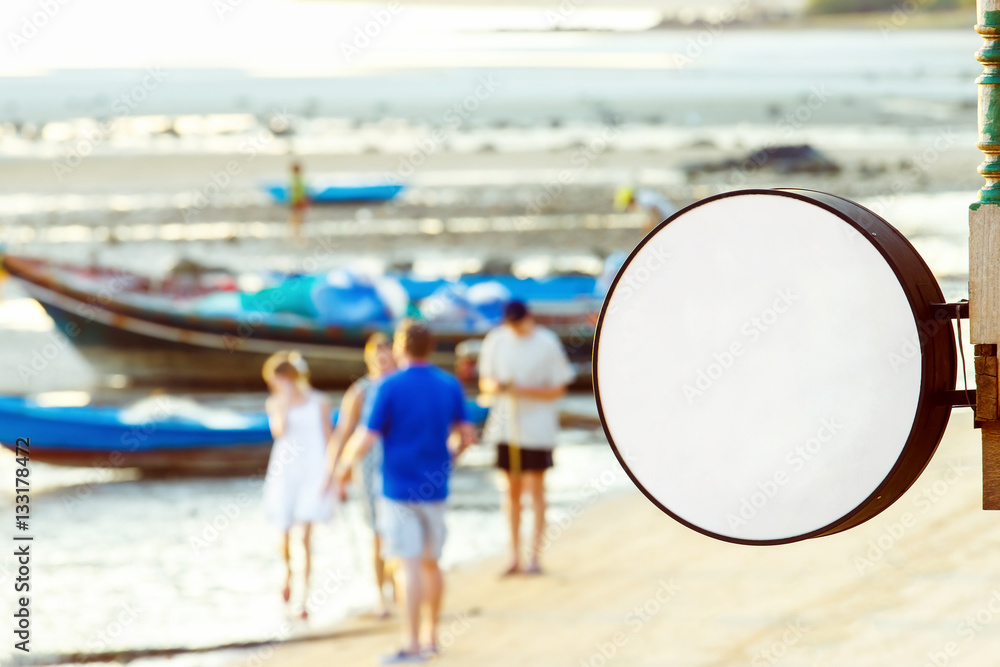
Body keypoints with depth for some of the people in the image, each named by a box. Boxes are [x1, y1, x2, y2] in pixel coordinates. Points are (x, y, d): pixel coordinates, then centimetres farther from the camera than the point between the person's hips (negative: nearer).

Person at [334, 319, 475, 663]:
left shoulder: (389, 387, -12)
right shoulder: (450, 385, 3)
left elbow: (366, 438, -14)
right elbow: (467, 434, 7)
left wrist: (345, 464, 4)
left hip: (399, 489, -5)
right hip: (435, 488, 5)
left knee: (409, 564, -7)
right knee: (431, 562, 15)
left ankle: (411, 644, -10)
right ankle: (431, 636, 22)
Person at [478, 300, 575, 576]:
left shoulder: (547, 343, -7)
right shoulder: (496, 341, 3)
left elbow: (558, 389, -5)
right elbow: (485, 382, 10)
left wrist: (524, 390, -18)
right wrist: (495, 386, -14)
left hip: (537, 426, -3)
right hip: (506, 425, 3)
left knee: (535, 489, -1)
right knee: (512, 489, 8)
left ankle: (535, 556, 3)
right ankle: (514, 556, 14)